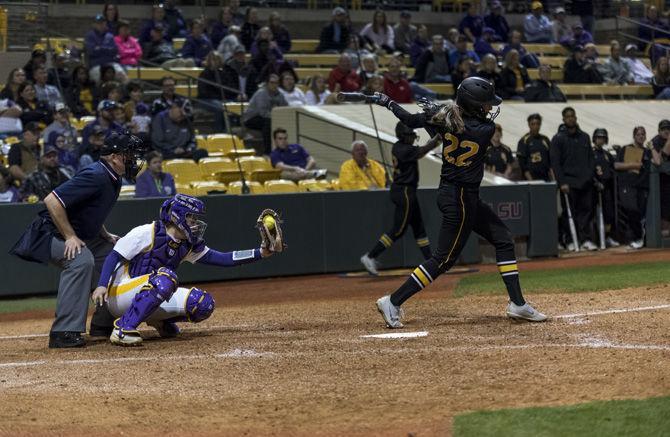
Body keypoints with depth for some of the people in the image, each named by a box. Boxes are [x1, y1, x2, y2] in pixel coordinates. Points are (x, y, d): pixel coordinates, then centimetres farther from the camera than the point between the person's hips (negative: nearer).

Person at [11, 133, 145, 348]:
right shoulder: (95, 176, -25)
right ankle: (64, 331, -35)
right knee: (81, 260, -34)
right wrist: (70, 237, -28)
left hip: (81, 235, 10)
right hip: (52, 234, -10)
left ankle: (103, 322, 15)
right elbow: (52, 201, -31)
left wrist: (106, 236, 8)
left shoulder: (112, 179, 6)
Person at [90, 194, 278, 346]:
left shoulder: (188, 245, 7)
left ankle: (160, 320, 14)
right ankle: (123, 328, -33)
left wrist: (259, 253, -5)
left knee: (203, 303, -9)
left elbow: (221, 259, 4)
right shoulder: (146, 233, -13)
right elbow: (114, 256, -15)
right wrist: (102, 285, -30)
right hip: (119, 294, -7)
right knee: (165, 278, -36)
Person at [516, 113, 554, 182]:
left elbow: (550, 162, 15)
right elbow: (522, 163, -6)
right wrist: (530, 180, -13)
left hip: (545, 178, 5)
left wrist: (553, 178, 5)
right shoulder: (524, 141, -2)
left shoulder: (545, 140, 12)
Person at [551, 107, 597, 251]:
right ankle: (569, 241, 3)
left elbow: (590, 158, 19)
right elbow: (555, 163, -3)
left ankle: (586, 240, 1)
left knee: (586, 210, 0)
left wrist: (591, 177, 7)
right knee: (569, 212, -3)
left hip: (585, 181, 4)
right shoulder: (558, 139, 1)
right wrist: (562, 182, -11)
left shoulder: (584, 137, 16)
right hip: (569, 182, -4)